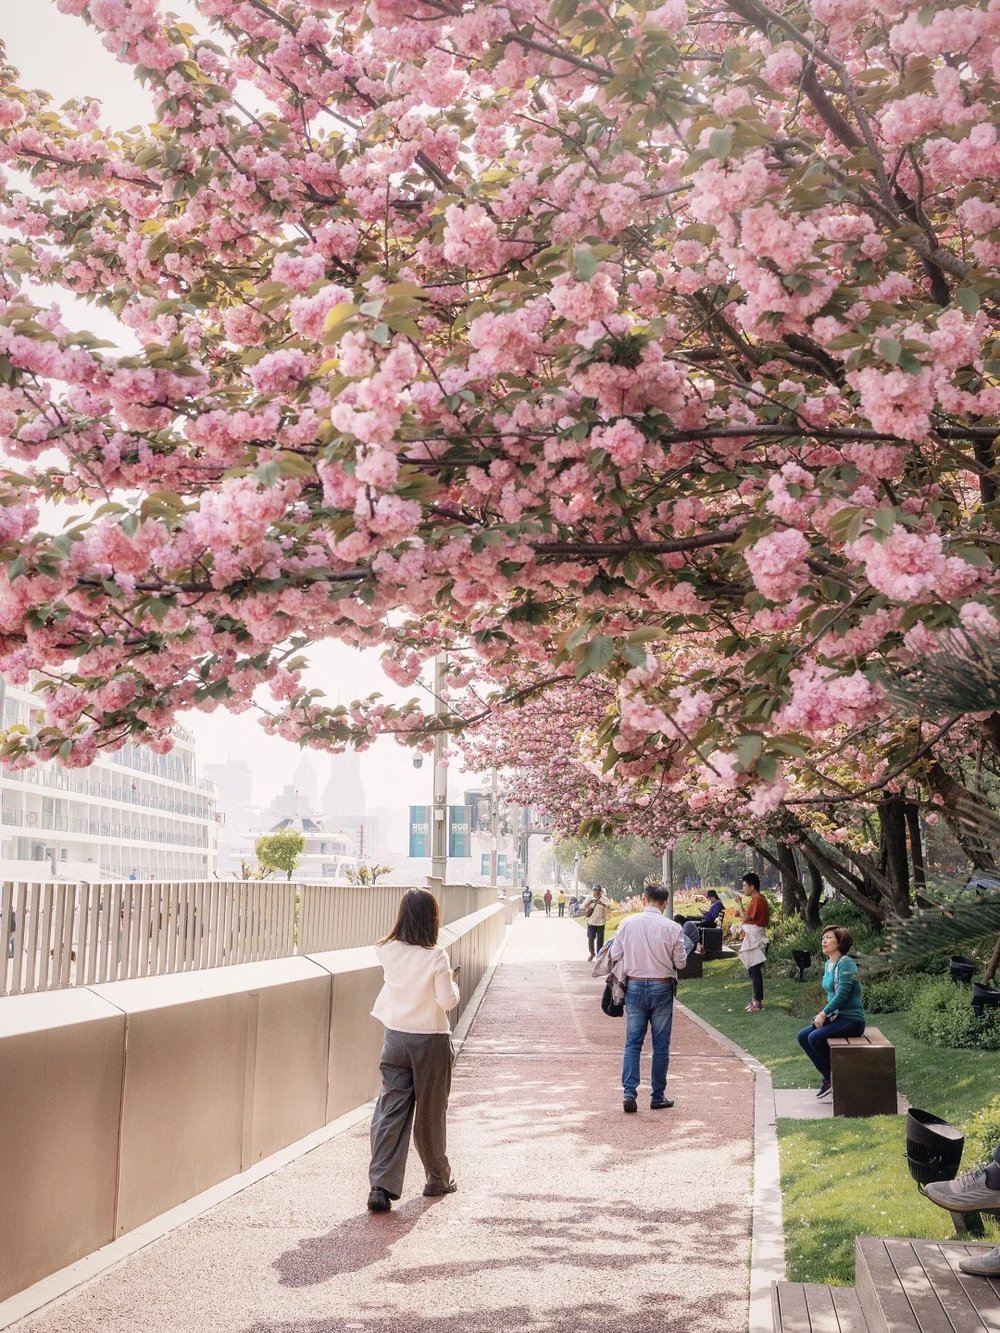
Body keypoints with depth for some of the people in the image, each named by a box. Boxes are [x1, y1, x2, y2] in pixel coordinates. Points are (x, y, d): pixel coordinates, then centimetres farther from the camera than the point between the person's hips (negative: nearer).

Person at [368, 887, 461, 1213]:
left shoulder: (387, 952, -5)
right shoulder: (435, 957, -17)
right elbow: (448, 1001, -13)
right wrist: (452, 981, 6)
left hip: (395, 1037, 3)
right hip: (431, 1039, -3)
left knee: (391, 1110, 3)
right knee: (430, 1111, 12)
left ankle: (381, 1185, -8)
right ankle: (438, 1178, 29)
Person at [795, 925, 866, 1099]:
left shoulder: (845, 963, -16)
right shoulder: (828, 964, 12)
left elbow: (842, 994, -23)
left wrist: (824, 1013, -18)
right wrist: (823, 1014, 3)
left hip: (852, 1019, -9)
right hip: (837, 1016, 9)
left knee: (815, 1037, -24)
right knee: (803, 1036, 1)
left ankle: (832, 1079, -5)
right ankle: (828, 1077, 7)